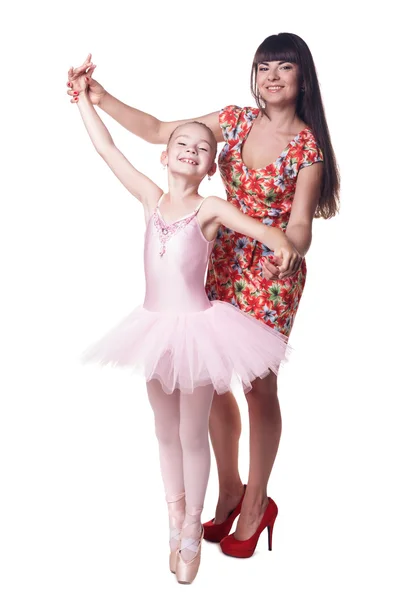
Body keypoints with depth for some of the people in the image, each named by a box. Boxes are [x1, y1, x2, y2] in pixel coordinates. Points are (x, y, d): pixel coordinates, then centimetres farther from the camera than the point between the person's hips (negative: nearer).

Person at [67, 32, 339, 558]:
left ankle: (255, 502, 25)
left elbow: (300, 222, -12)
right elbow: (156, 131, 5)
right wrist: (98, 95, -1)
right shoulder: (236, 119, 4)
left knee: (259, 387, 4)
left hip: (273, 274, -4)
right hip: (222, 265, 5)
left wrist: (287, 256, -35)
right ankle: (230, 489, 30)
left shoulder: (308, 146, -7)